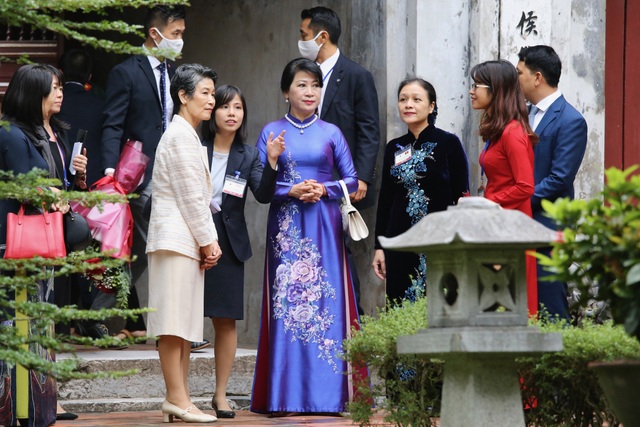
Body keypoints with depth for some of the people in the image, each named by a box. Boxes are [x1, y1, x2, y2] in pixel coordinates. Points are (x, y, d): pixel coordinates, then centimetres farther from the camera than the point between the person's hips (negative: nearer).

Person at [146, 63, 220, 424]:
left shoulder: (189, 136, 22)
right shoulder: (180, 136, -10)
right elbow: (190, 196, -15)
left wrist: (209, 241, 12)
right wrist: (208, 241, -10)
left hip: (190, 242, 10)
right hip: (176, 240, -10)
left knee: (185, 324, 8)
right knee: (174, 323, -10)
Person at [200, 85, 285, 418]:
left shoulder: (248, 156, 7)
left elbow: (263, 195, -6)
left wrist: (271, 163, -19)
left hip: (228, 244, 2)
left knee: (226, 321, 4)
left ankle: (221, 394, 13)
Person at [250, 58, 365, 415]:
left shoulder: (331, 133, 9)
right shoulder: (272, 132, 7)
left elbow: (352, 179, 8)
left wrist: (324, 189, -9)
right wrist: (292, 191, -13)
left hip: (324, 227, 0)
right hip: (286, 227, 0)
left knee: (326, 302, -4)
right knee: (286, 303, -4)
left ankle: (326, 394, -1)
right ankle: (284, 395, -2)